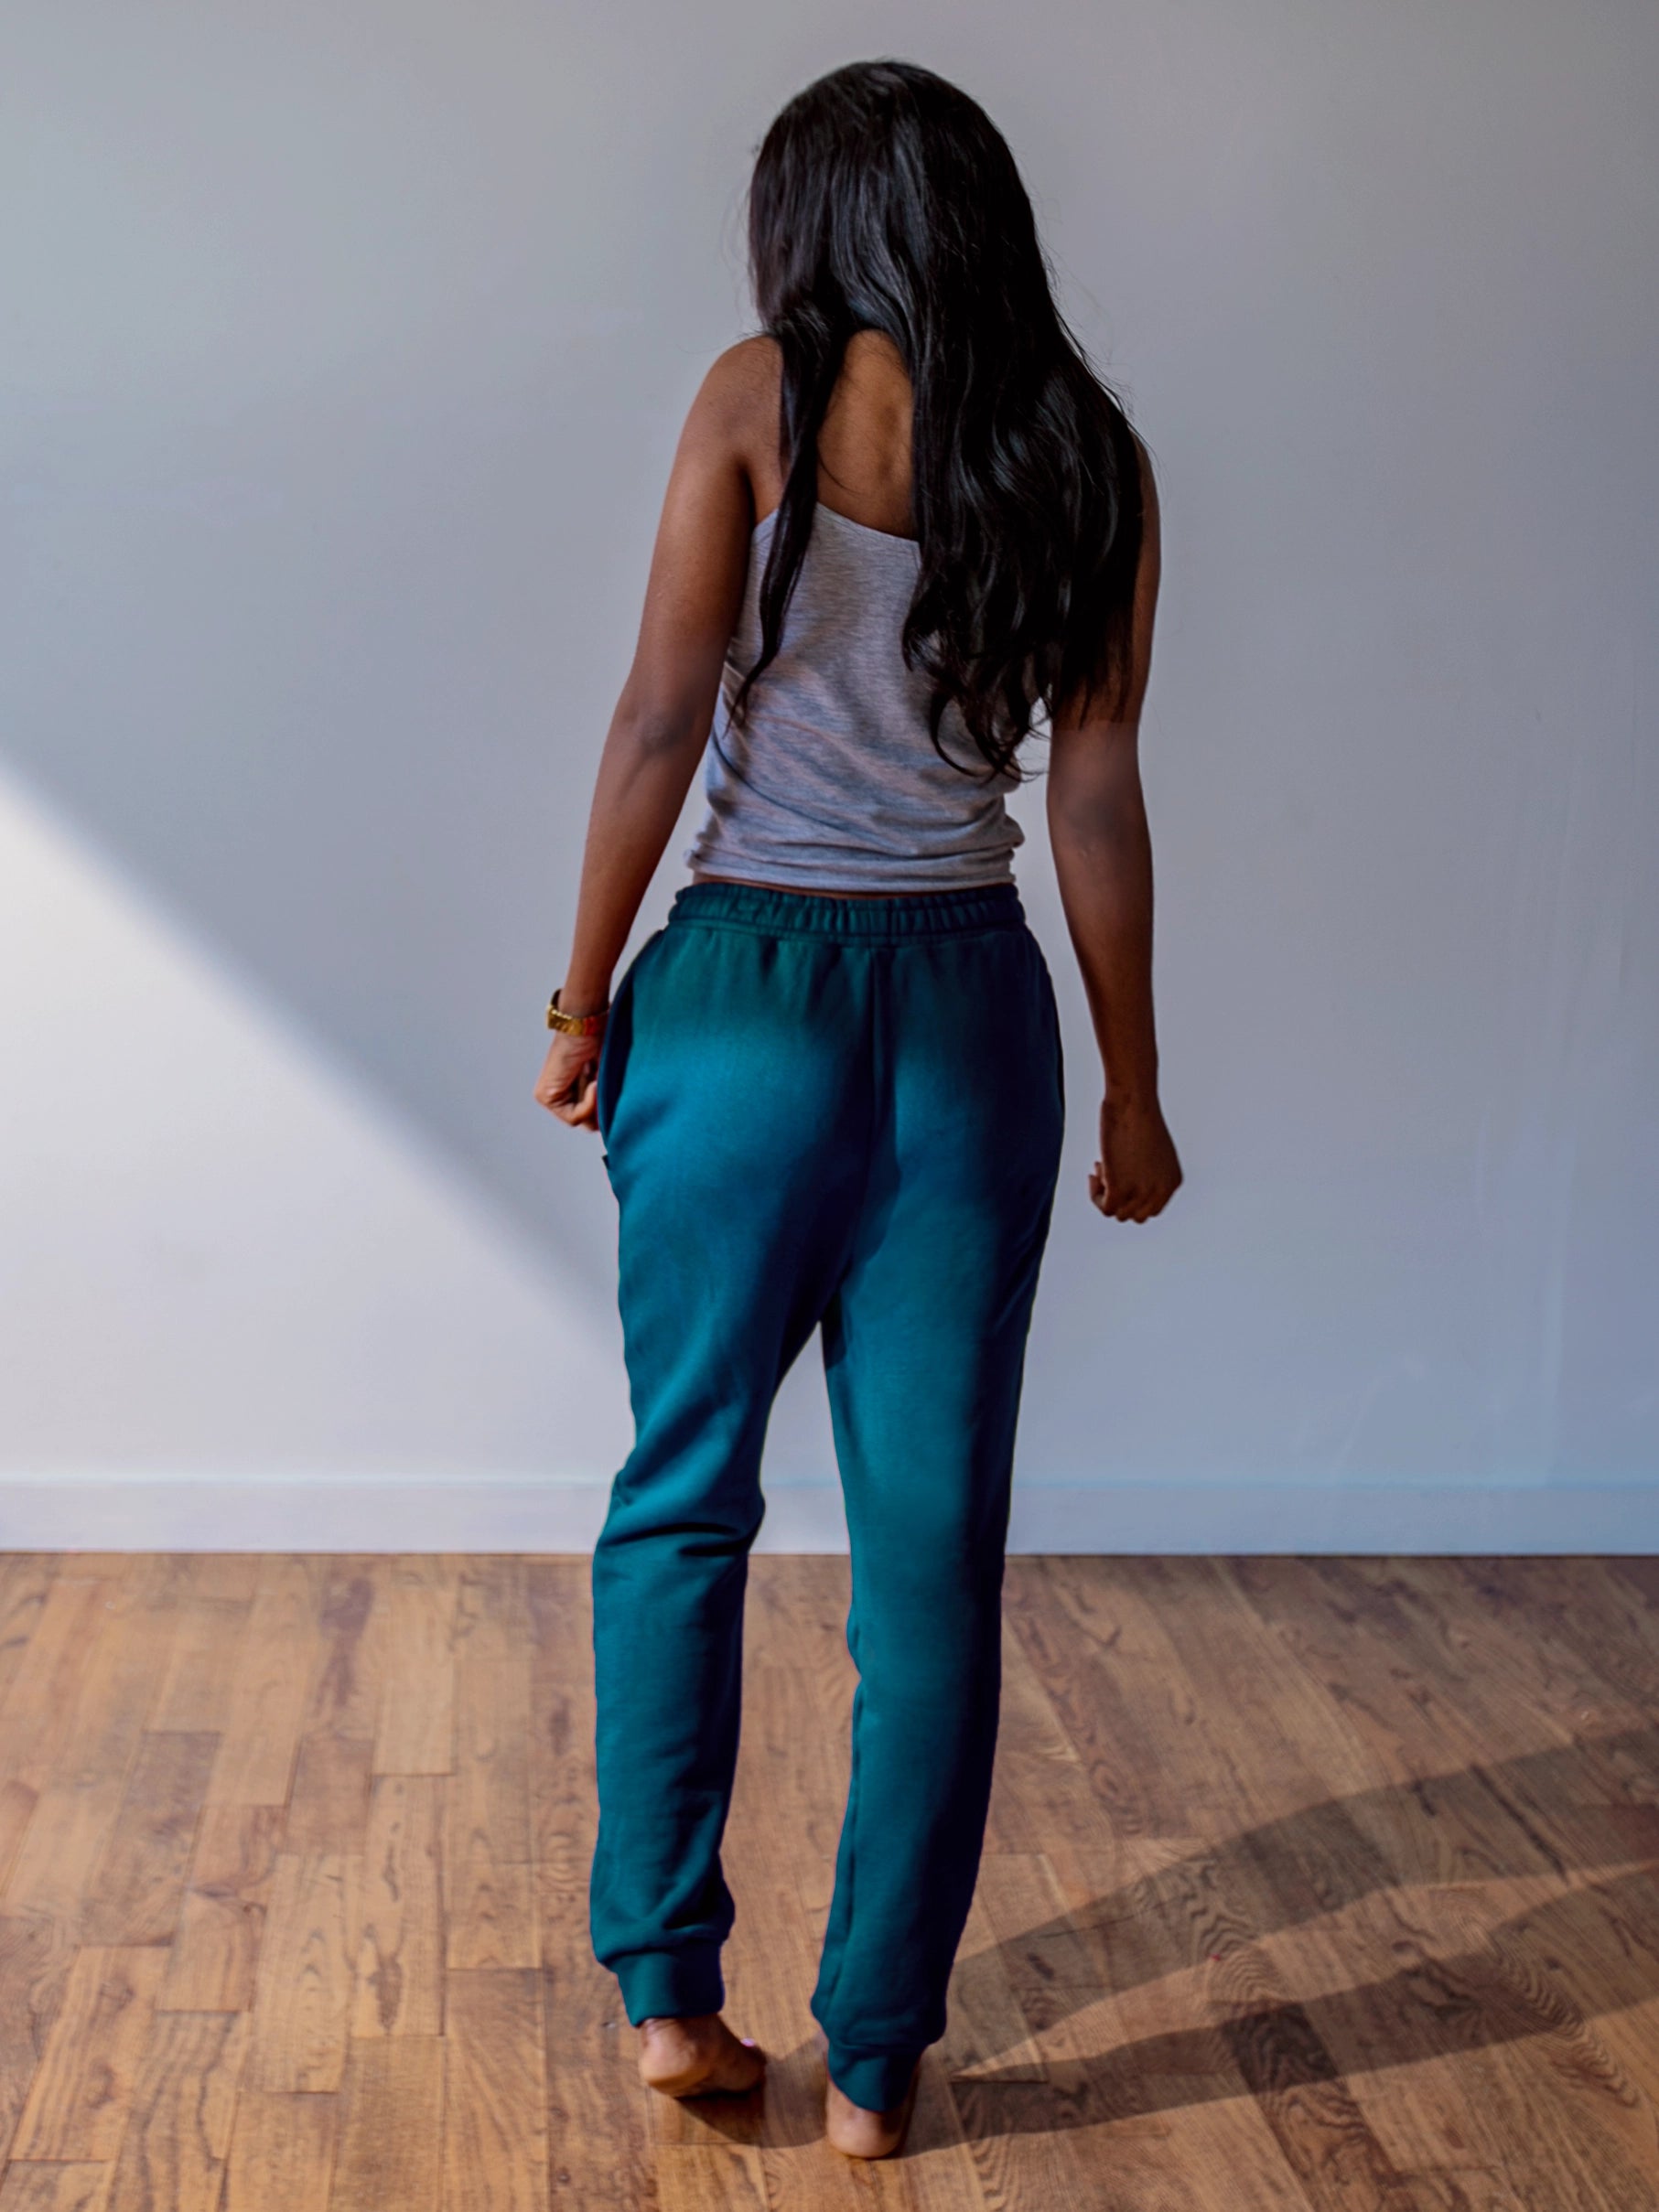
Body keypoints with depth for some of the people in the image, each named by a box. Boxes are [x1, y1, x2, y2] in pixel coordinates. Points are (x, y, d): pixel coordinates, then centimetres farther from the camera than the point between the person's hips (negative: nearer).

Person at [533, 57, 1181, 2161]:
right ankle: (874, 2059, 16)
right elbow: (1096, 798, 3)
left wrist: (584, 997, 3)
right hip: (971, 1006, 2)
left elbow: (661, 720, -7)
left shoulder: (760, 397, -3)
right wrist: (1132, 1091, 10)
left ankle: (668, 1991, 16)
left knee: (680, 1504, 14)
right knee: (933, 1547, 7)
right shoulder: (1091, 457, 4)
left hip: (745, 995, -2)